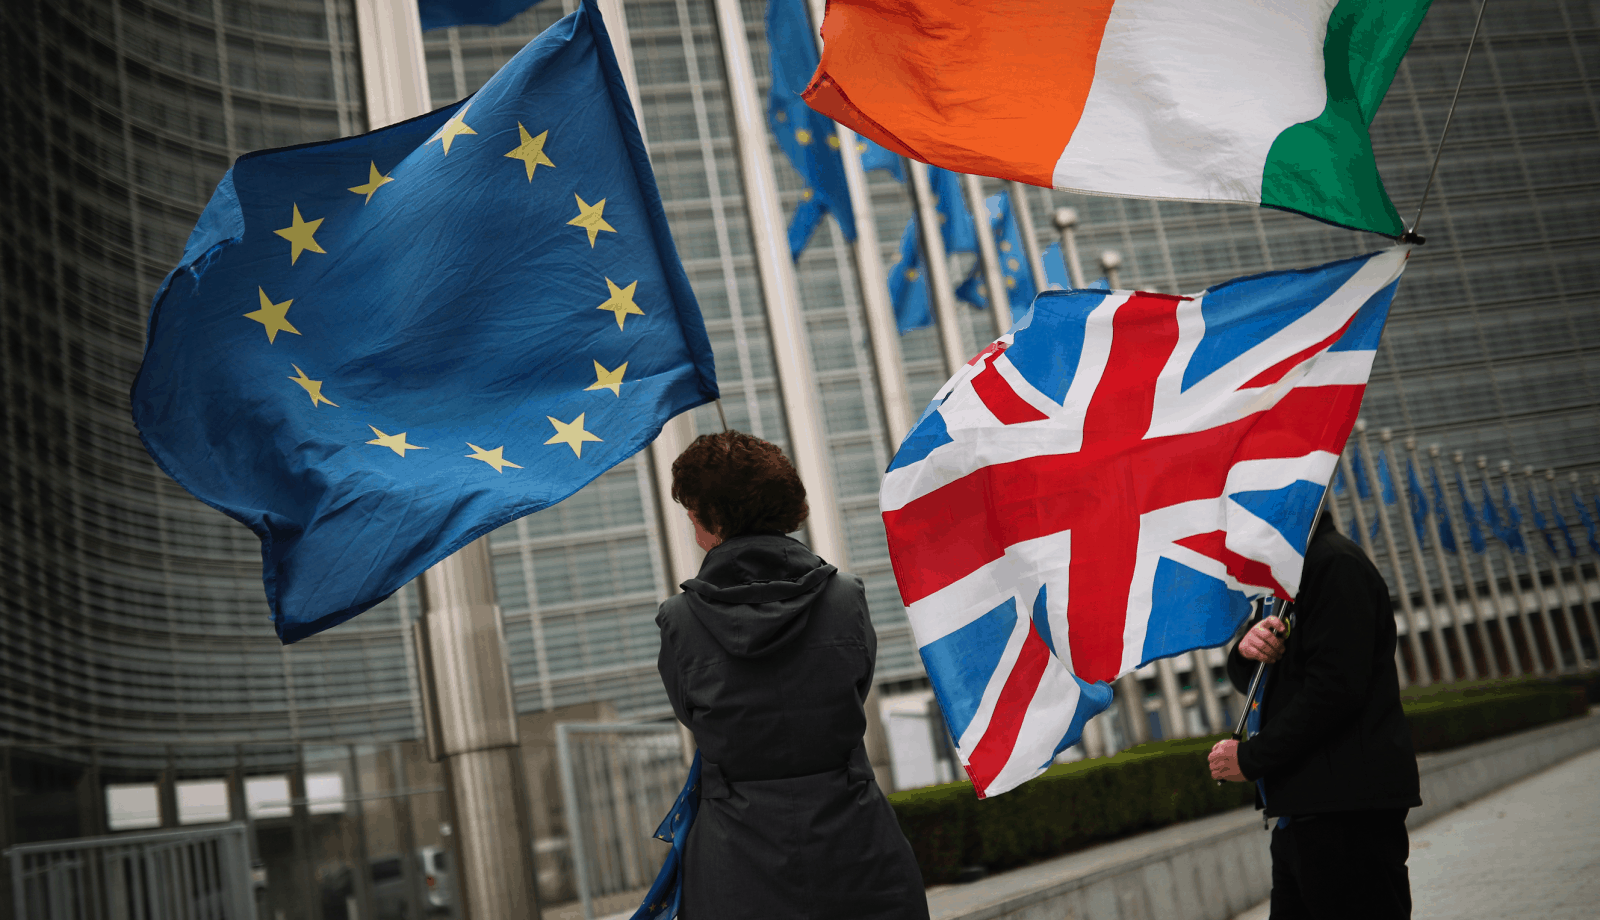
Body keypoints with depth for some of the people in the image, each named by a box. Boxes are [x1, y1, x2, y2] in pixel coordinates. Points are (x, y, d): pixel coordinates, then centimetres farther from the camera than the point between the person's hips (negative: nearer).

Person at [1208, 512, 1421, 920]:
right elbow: (1249, 680, 18)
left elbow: (1335, 688, -21)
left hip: (1347, 813, -10)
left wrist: (1251, 758, -14)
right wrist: (1247, 650, -6)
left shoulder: (1335, 562, -13)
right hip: (1303, 810, 10)